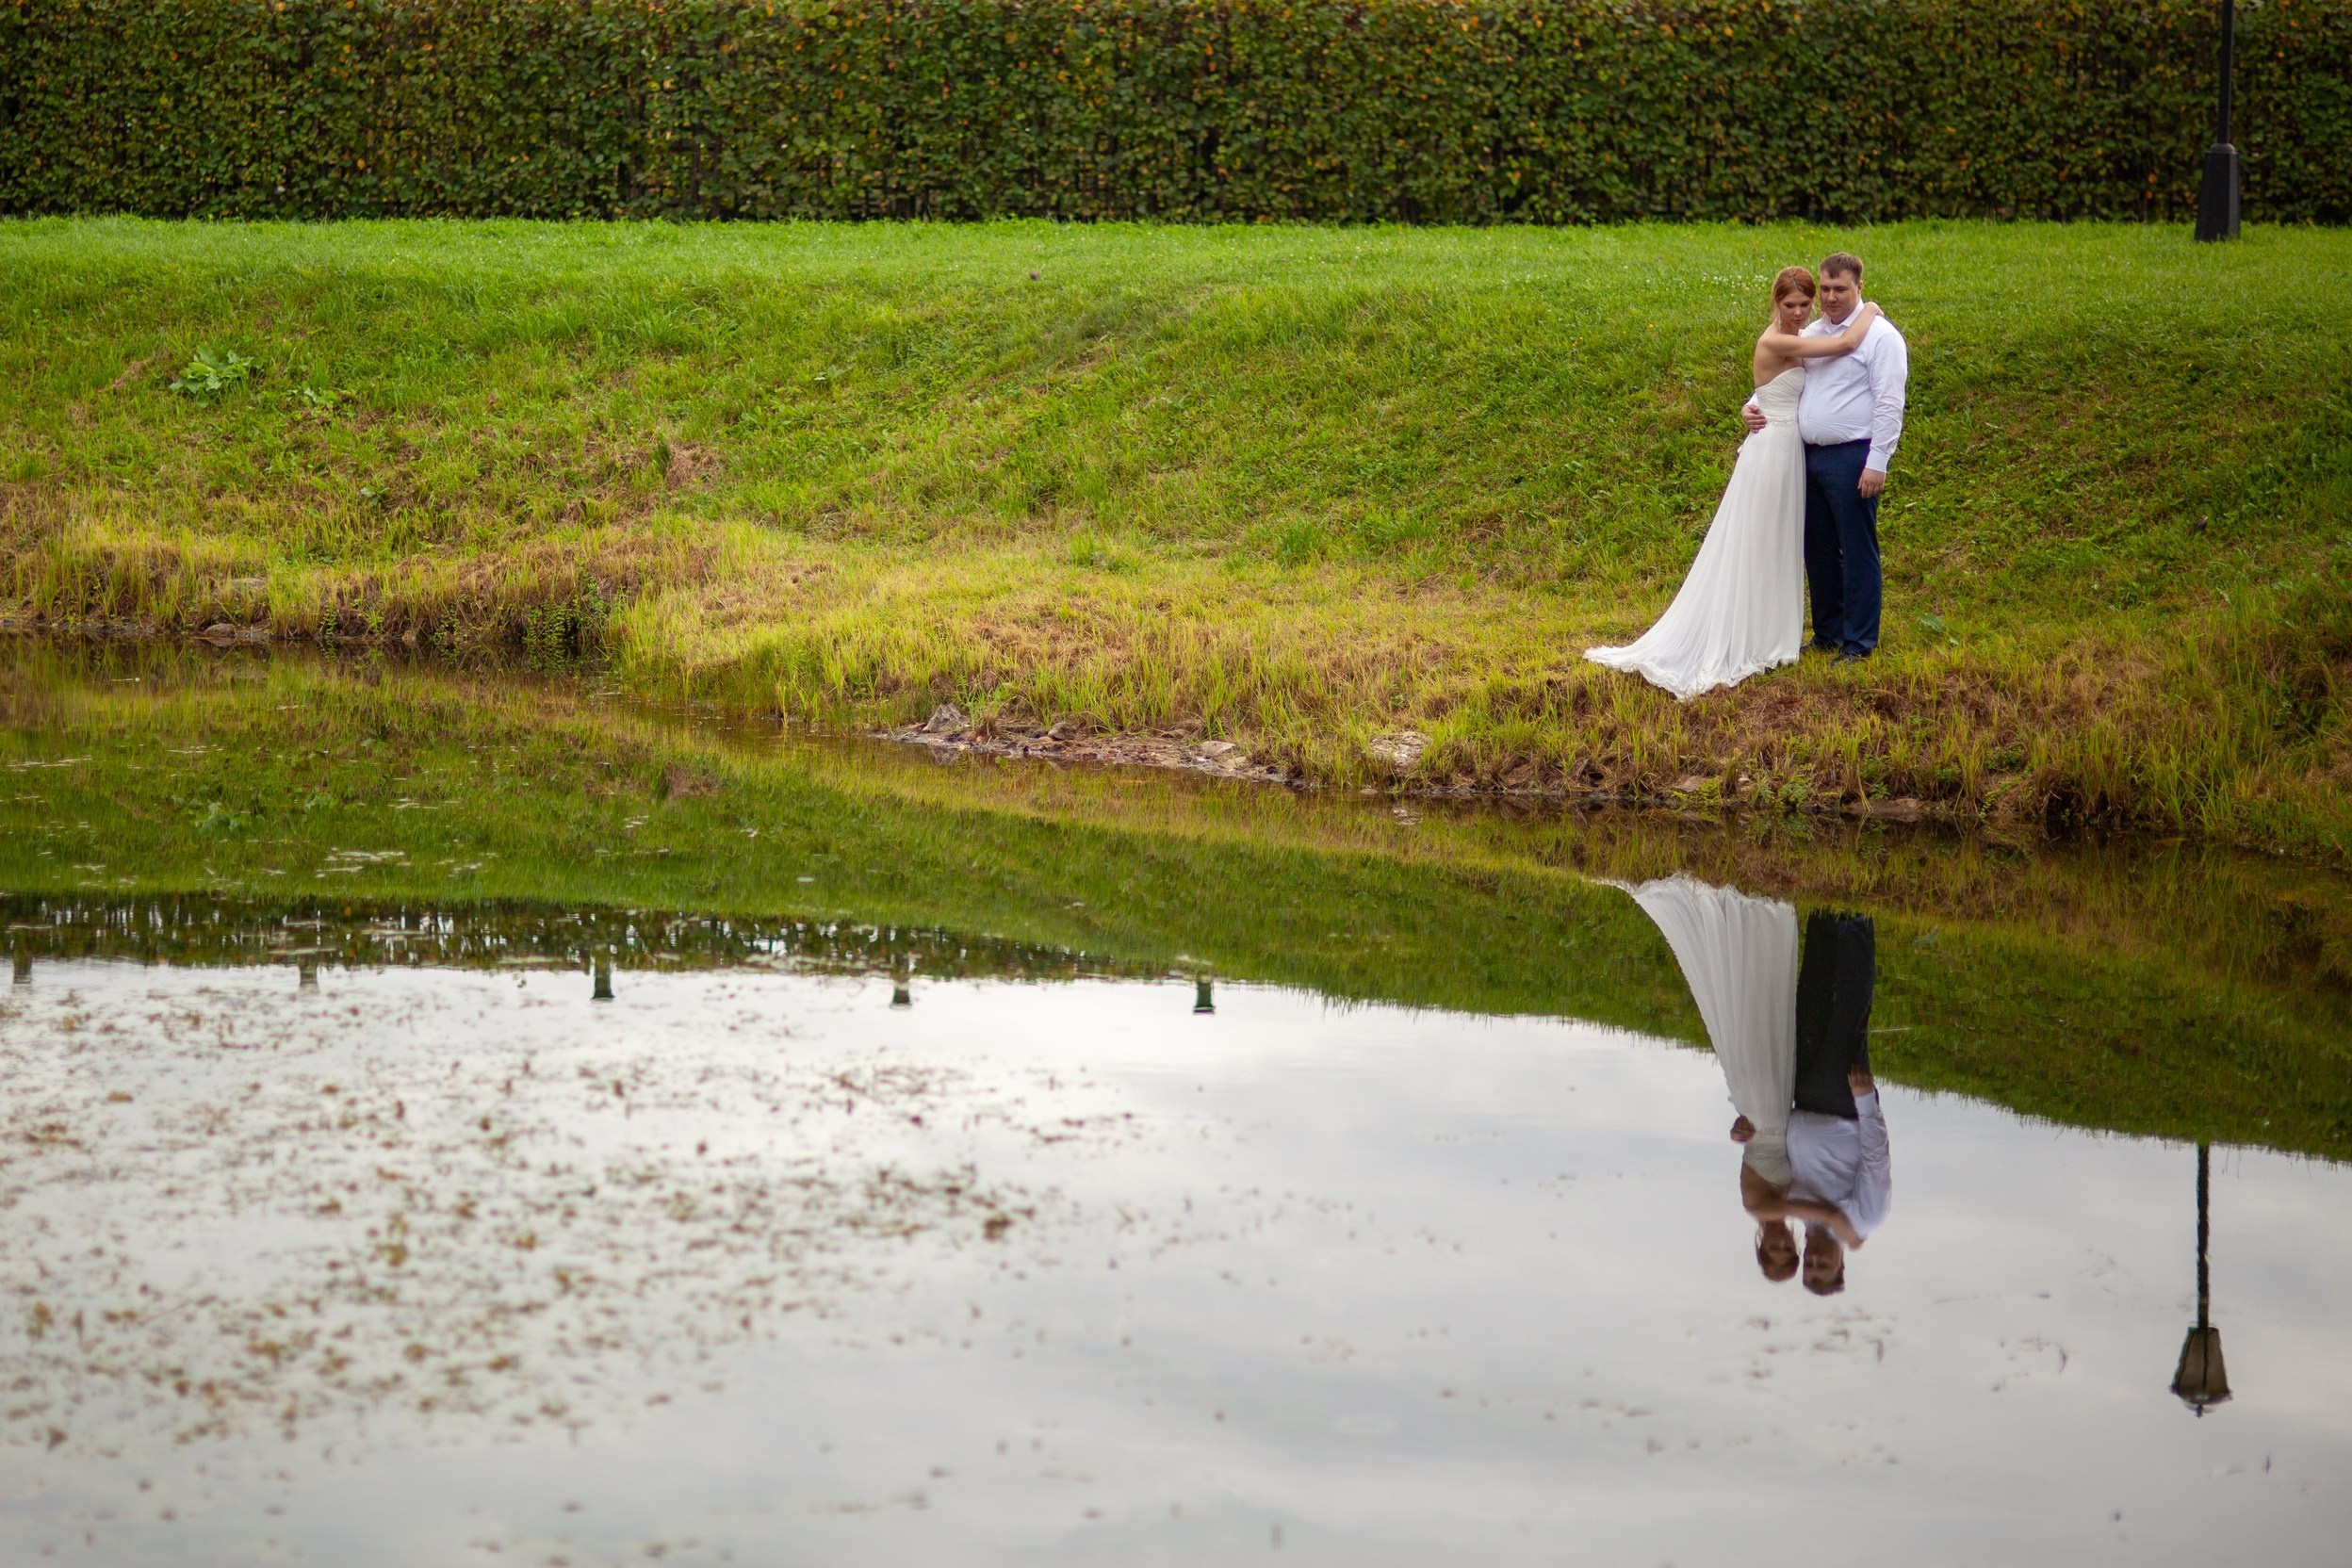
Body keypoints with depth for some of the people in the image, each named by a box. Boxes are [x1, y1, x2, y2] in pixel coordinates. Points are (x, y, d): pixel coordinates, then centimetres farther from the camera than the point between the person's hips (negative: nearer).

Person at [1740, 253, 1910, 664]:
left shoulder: (1879, 336, -6)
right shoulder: (1810, 334, 16)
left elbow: (1889, 404, -12)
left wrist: (1877, 463, -18)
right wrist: (1754, 405, 8)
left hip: (1853, 458, -7)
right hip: (1810, 455, 7)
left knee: (1857, 552, -2)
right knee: (1818, 550, 13)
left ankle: (1858, 643, 3)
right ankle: (1827, 633, 24)